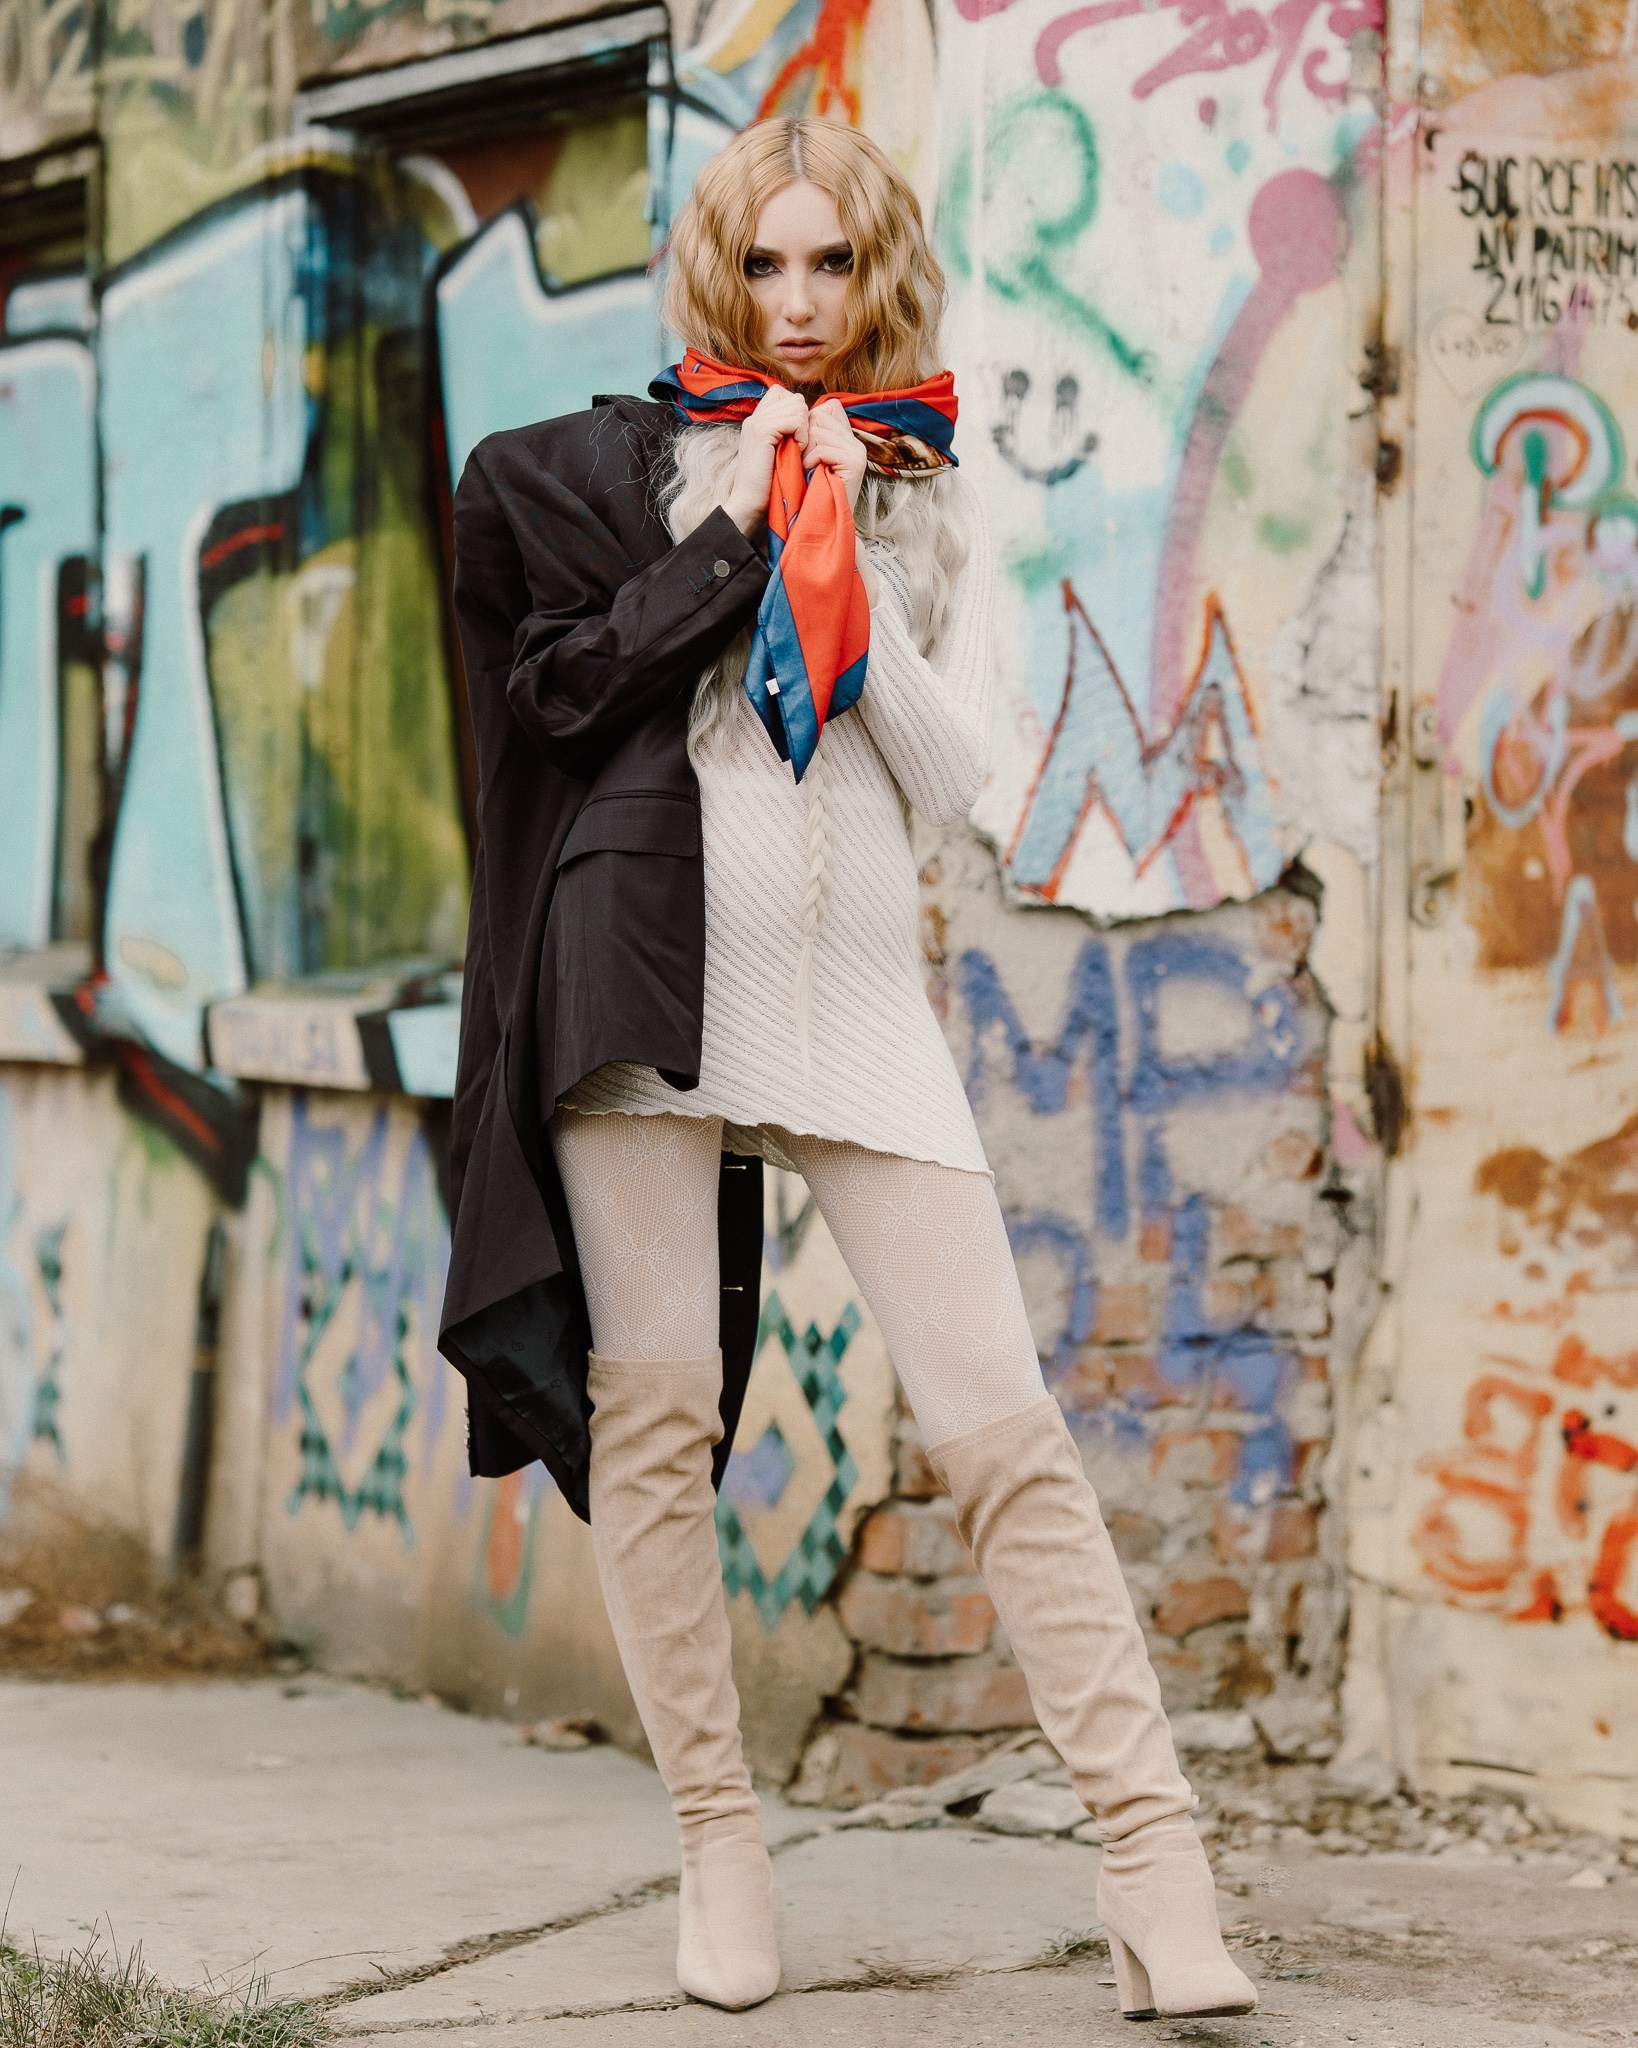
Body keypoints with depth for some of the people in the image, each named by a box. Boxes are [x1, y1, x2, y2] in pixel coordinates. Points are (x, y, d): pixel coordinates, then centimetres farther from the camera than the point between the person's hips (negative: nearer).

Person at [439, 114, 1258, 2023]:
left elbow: (954, 776, 4)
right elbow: (558, 682, -2)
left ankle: (1155, 1867, -9)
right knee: (656, 1406, -3)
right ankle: (717, 1840, 9)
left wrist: (843, 562, -5)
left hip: (859, 986, 1)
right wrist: (735, 535, -4)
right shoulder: (618, 463, 11)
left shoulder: (930, 509, 16)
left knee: (1001, 1422, -7)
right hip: (650, 968, -1)